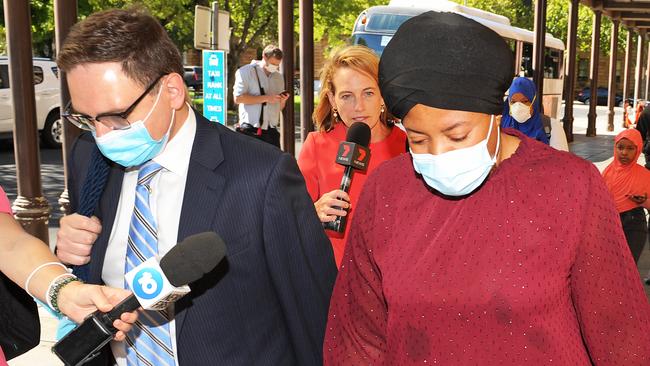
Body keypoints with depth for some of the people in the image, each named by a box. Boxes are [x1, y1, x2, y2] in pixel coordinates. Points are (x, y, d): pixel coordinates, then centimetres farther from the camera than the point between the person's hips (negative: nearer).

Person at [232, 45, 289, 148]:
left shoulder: (278, 77, 17)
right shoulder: (245, 72, 0)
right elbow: (238, 98, -13)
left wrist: (283, 101, -4)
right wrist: (265, 98, -16)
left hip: (271, 131, 5)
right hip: (251, 131, -5)